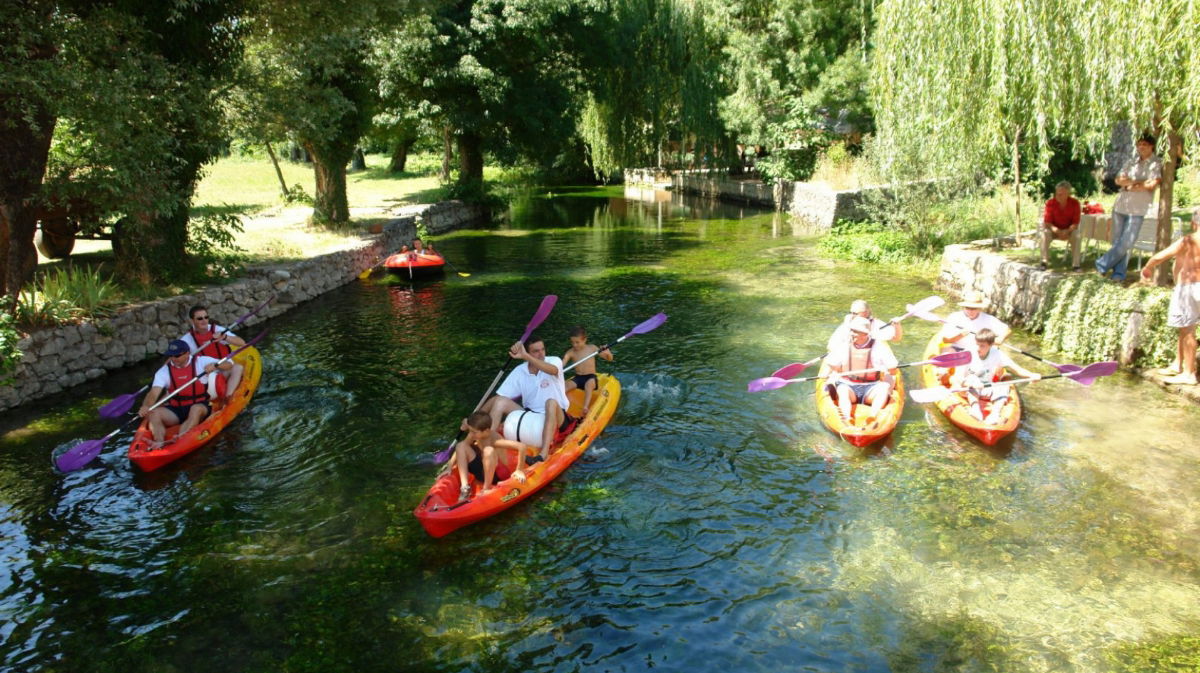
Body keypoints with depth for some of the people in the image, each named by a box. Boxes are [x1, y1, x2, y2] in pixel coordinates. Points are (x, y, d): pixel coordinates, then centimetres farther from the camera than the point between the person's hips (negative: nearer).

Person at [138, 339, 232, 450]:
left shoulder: (201, 361, 0)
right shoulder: (164, 371, 2)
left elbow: (229, 365, -4)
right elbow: (153, 393, -10)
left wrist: (215, 366, -26)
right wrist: (146, 406, -32)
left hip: (199, 406, -3)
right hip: (174, 410, 3)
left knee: (196, 409, -37)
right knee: (153, 413, -24)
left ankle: (180, 438, -57)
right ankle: (159, 442, -47)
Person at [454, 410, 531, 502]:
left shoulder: (494, 440, -29)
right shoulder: (474, 435, -9)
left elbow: (522, 447, -38)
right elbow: (460, 450, 6)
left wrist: (519, 470, -29)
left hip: (498, 475, -7)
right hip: (483, 471, 7)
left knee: (489, 450, -35)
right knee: (460, 446, -10)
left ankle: (486, 489, -20)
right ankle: (465, 487, -17)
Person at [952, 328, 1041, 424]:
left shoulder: (998, 355, -9)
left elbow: (1017, 369, -10)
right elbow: (958, 378, -26)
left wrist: (1031, 375, -29)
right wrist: (971, 382, -47)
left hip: (987, 391, 3)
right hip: (972, 391, -3)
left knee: (1004, 386, -23)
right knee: (972, 378, -31)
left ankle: (995, 413, -40)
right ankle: (975, 407, -47)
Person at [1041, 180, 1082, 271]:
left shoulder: (1075, 203, -14)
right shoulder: (1050, 203, -15)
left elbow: (1075, 223, -14)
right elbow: (1047, 222, -16)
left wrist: (1067, 231, -33)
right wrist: (1056, 230, -34)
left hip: (1069, 230, 0)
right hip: (1054, 230, 0)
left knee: (1077, 235, -30)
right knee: (1046, 233, -32)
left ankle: (1075, 264, -25)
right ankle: (1044, 261, -29)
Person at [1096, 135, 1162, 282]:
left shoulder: (1156, 163, -2)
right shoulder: (1132, 162, 14)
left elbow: (1152, 184, -14)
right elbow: (1118, 180, 4)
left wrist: (1131, 185, -4)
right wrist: (1139, 182, -11)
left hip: (1137, 209, -5)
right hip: (1120, 205, 5)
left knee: (1127, 243, -9)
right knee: (1117, 241, 5)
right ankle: (1119, 272, 11)